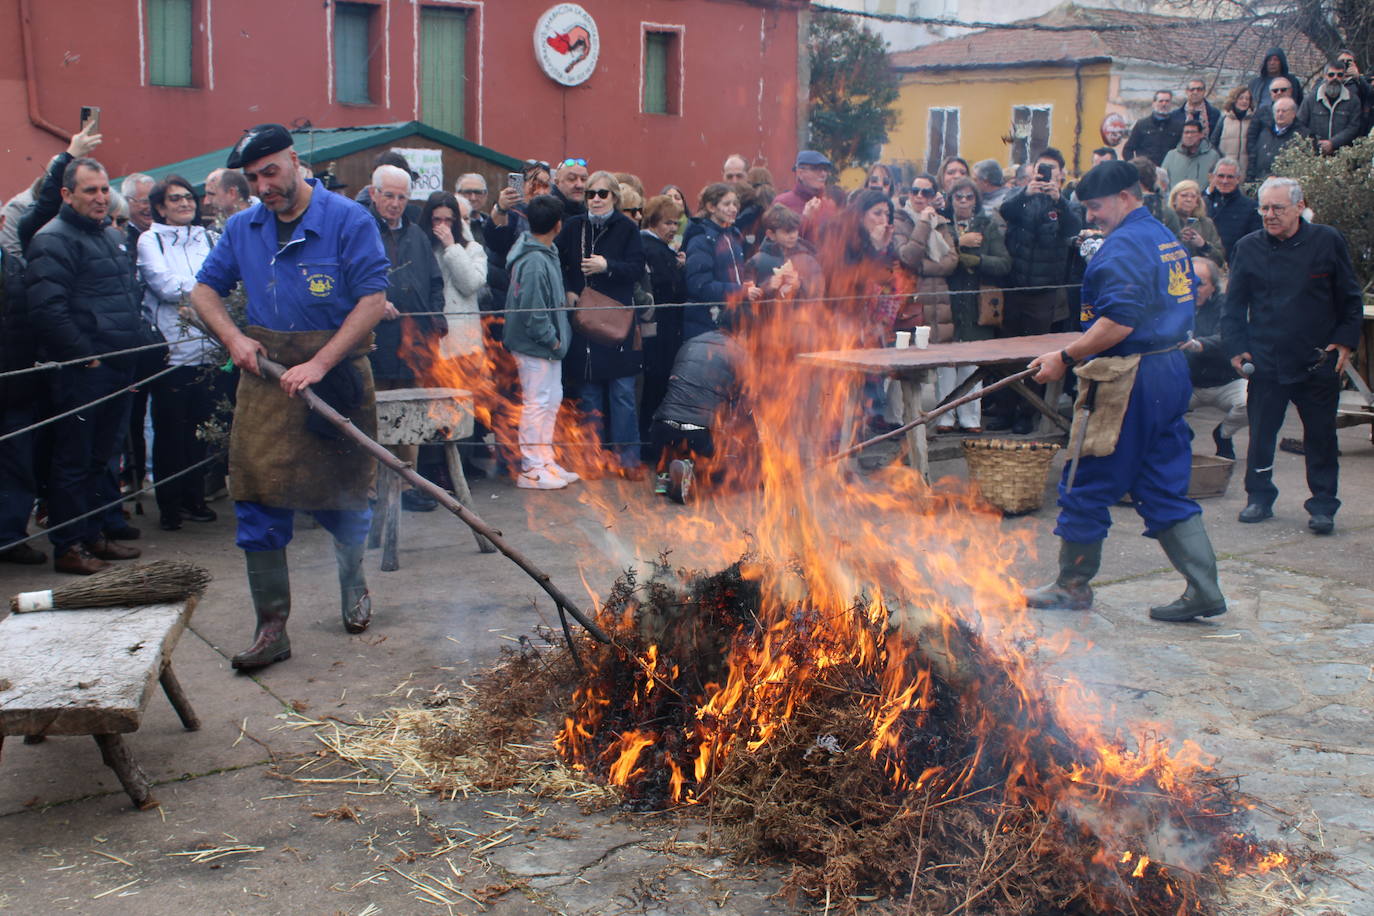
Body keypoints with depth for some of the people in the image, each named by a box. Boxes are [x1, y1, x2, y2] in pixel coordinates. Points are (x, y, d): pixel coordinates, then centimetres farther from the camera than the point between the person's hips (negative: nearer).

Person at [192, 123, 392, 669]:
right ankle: (272, 628, 4)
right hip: (265, 373, 4)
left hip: (336, 372, -3)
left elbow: (373, 298, -12)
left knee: (341, 494, 8)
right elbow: (205, 290, 17)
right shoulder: (243, 228, 8)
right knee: (259, 500, -3)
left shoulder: (347, 220, -7)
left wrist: (319, 365, -19)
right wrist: (233, 338, -4)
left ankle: (352, 581, 38)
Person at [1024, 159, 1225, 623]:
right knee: (1166, 488, 12)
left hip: (1132, 378, -10)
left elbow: (1120, 322, -25)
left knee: (1088, 482, 4)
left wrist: (1065, 357, -18)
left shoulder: (1124, 245, -15)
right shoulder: (1168, 239, 16)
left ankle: (1072, 585, 16)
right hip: (1172, 372, 10)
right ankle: (1203, 590, 9)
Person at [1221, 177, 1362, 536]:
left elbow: (1351, 300, 6)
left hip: (1319, 361, -1)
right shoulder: (1249, 248, 3)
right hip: (1266, 361, 1)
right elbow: (1234, 305, 8)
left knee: (1321, 437, 5)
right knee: (1261, 434, 6)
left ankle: (1322, 505, 15)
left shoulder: (1328, 241, 0)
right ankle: (1259, 497, 21)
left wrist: (1345, 342, -2)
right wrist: (1236, 347, -1)